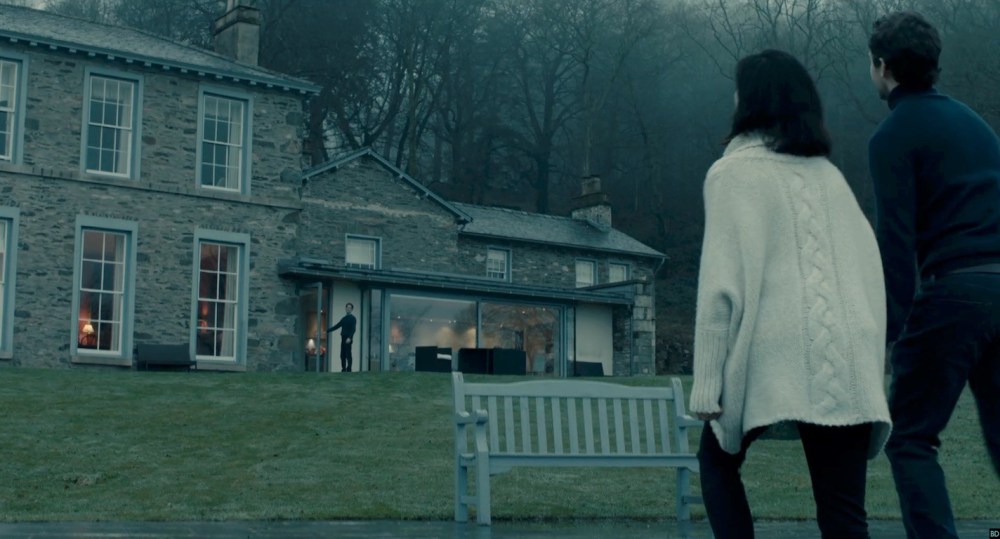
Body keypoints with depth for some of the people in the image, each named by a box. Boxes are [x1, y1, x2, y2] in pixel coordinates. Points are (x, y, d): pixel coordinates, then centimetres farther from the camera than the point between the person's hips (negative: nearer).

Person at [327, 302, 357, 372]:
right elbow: (336, 326, 26)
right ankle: (343, 369, 7)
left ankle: (349, 369, -10)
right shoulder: (344, 319, 20)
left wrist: (350, 338, -25)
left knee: (348, 354, -10)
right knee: (342, 355, 4)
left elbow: (353, 329, -12)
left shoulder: (352, 318, -1)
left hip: (348, 339, -7)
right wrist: (327, 331, 24)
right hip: (343, 338, 7)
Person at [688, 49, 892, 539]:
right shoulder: (829, 174, 19)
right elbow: (870, 272, 15)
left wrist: (707, 379, -5)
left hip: (775, 353, -4)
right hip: (849, 362, 4)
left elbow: (722, 284, -6)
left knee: (717, 457, 21)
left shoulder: (733, 172, 2)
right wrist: (869, 359, 18)